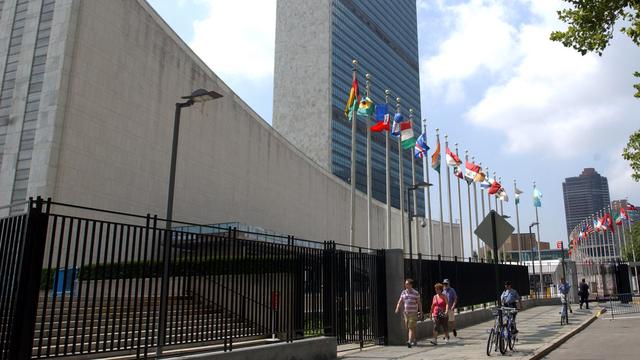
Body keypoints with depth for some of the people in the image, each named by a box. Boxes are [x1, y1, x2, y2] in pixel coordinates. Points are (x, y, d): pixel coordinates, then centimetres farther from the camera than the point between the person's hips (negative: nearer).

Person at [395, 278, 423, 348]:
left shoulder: (416, 293, -4)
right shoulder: (403, 292, 7)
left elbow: (419, 303, 1)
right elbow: (400, 301, 2)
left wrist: (421, 311, 2)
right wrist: (397, 308, -13)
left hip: (413, 313, -5)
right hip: (406, 313, 5)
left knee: (411, 328, -11)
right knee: (407, 328, 10)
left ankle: (410, 341, -16)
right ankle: (414, 341, 25)